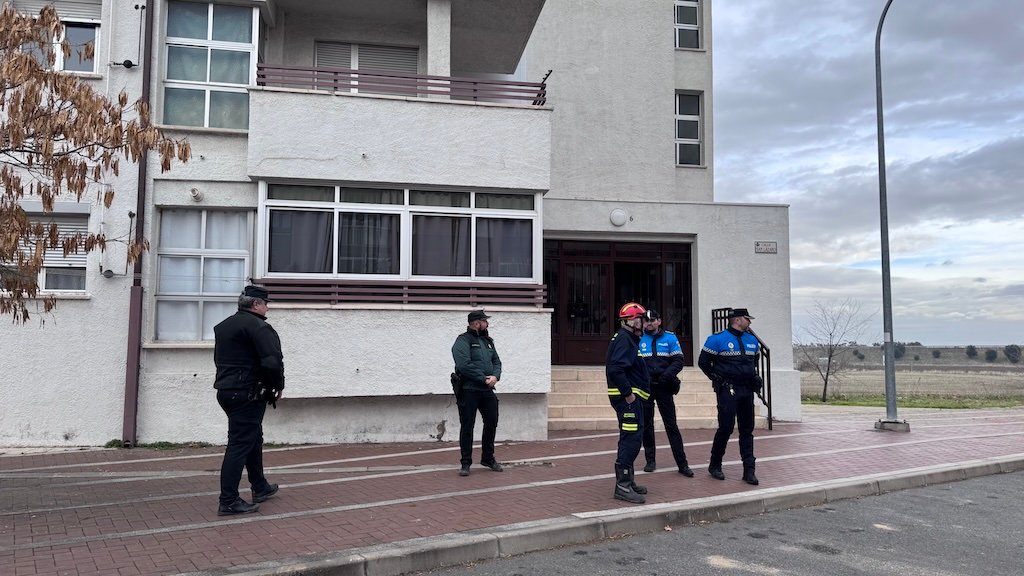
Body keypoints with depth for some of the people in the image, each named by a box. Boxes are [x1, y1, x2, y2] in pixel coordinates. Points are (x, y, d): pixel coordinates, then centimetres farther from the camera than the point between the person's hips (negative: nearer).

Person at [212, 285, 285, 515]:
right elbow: (273, 362, -24)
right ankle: (228, 501, -2)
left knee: (254, 438, 21)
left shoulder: (223, 326, 14)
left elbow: (219, 358, 22)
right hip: (247, 395, -10)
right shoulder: (258, 326, -16)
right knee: (240, 444, -5)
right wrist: (278, 386, -9)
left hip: (226, 390, 10)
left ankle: (260, 488, 31)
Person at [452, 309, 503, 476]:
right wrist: (484, 378, -18)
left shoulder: (488, 341, 15)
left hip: (487, 390, 7)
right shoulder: (463, 341, -10)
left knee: (491, 423, 13)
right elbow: (464, 365, -20)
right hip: (469, 390, -7)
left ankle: (488, 458, 29)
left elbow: (496, 361, 14)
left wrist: (495, 376, -7)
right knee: (467, 427, 0)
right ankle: (466, 463, 10)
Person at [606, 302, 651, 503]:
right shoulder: (624, 339, -14)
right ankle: (622, 486, -11)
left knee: (630, 439, 17)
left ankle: (627, 480, 27)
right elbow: (615, 369, -26)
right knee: (632, 439, -13)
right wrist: (628, 393, -23)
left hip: (631, 397, 11)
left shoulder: (629, 339, 19)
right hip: (628, 398, -11)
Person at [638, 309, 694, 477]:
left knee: (671, 425, -1)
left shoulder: (670, 338, 2)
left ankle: (682, 464, 2)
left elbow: (678, 361, -1)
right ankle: (650, 460, 21)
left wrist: (667, 373, -18)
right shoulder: (638, 339, 3)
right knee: (647, 425, 8)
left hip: (664, 387, -1)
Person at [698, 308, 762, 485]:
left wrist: (753, 376, 14)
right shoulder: (718, 339, -6)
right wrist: (717, 378, -4)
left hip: (747, 390, 6)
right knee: (726, 427, -8)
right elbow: (703, 362, -1)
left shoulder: (752, 340, 13)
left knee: (747, 430, 6)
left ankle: (749, 470, 10)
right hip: (727, 389, -6)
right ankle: (714, 465, 10)